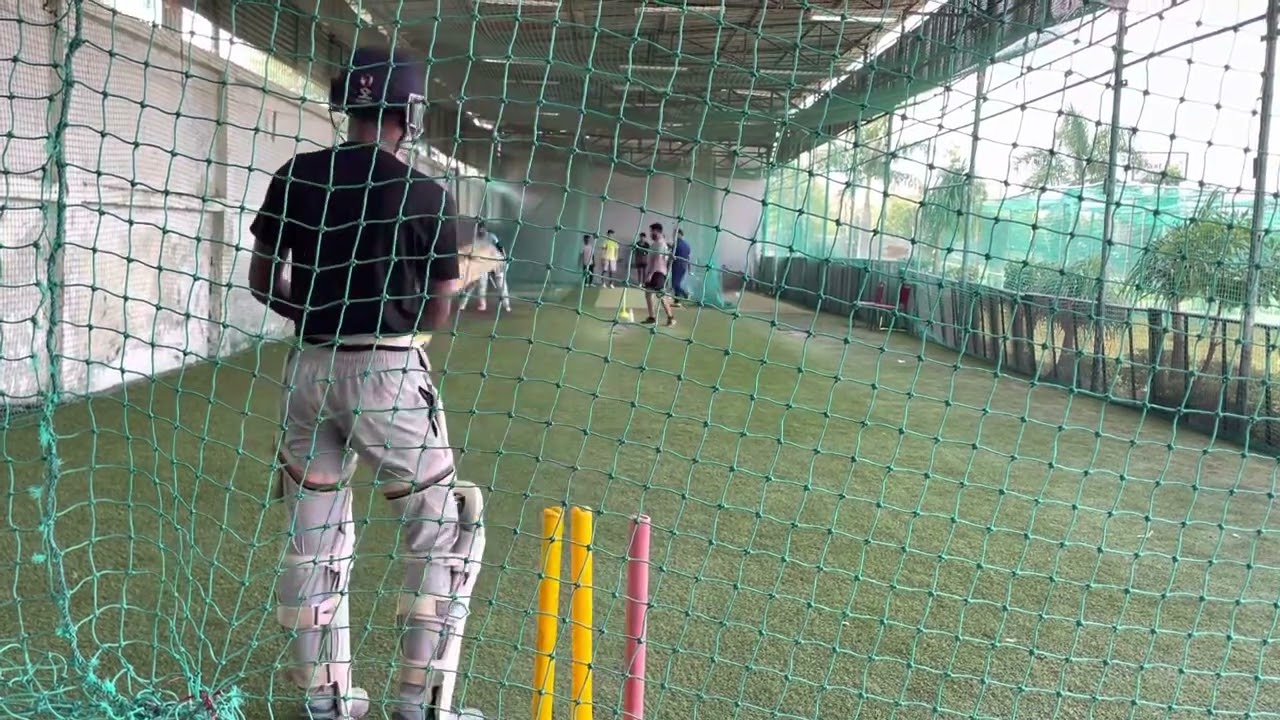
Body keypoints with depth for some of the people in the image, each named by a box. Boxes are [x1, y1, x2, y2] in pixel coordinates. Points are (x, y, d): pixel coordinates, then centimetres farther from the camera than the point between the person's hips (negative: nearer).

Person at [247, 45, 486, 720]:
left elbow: (263, 282, 5)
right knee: (445, 533, 8)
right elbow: (434, 314, -4)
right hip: (385, 373, -4)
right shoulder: (427, 196, -8)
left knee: (313, 539, 14)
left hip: (310, 368, 5)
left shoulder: (294, 177, 1)